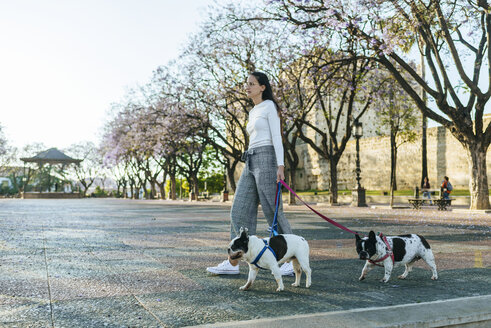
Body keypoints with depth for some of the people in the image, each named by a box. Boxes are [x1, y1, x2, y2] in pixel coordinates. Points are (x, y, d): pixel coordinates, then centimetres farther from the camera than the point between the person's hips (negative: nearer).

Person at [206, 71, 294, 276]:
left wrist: (280, 165, -20)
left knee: (272, 211, -7)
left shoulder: (269, 106, -2)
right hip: (251, 162, 9)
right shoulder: (253, 112, 23)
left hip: (266, 159, -9)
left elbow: (276, 137, -11)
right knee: (240, 211, 3)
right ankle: (233, 263, 7)